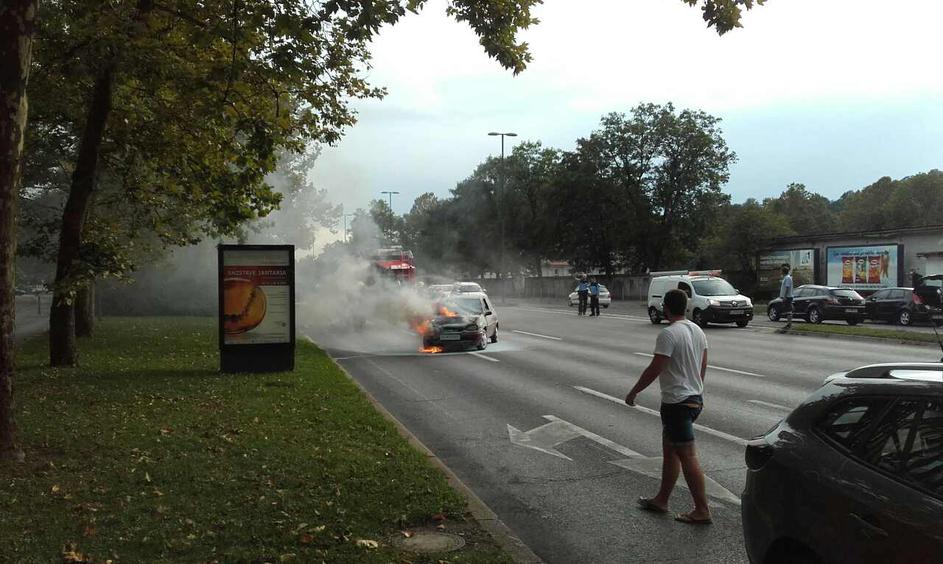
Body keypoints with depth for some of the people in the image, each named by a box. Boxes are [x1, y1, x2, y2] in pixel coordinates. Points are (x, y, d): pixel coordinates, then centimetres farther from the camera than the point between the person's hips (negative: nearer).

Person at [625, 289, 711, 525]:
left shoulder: (669, 334, -20)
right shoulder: (698, 331, 8)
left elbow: (654, 369, -20)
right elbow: (703, 366, 15)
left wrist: (633, 392, -9)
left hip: (676, 402, -9)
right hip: (695, 398, 10)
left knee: (687, 456, -4)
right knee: (669, 450, 17)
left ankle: (702, 511, 1)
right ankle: (661, 500, 26)